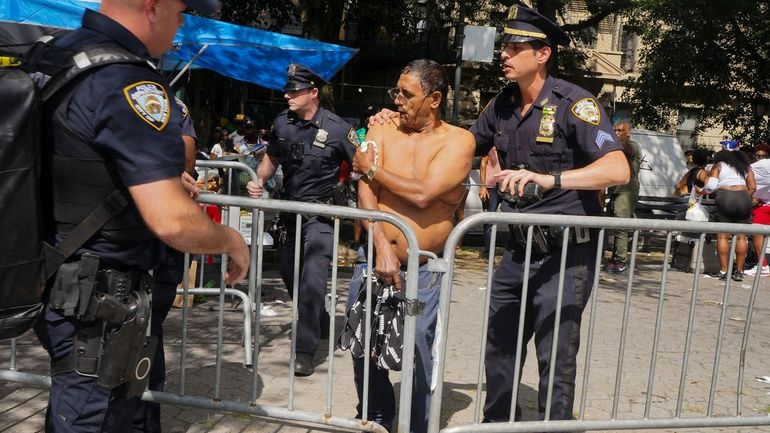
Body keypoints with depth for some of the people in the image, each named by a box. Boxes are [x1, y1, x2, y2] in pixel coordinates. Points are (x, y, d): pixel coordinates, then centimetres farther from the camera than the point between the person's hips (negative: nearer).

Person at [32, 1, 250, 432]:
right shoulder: (131, 83, -23)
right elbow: (172, 222, -29)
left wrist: (158, 175, 25)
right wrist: (232, 239, -10)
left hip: (51, 283, 9)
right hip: (95, 302, -9)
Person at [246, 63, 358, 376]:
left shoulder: (336, 128, -13)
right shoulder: (282, 123, 2)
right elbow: (271, 159, 16)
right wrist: (260, 181, -2)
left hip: (321, 213, -6)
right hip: (289, 210, 6)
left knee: (312, 282, -15)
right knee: (289, 274, 18)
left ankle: (305, 351, -8)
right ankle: (320, 324, 41)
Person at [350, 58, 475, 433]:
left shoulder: (458, 141, -4)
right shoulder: (381, 132, 5)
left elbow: (422, 194, -18)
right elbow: (366, 196, -8)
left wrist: (371, 169, -6)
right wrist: (382, 248, -21)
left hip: (425, 269, -3)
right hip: (374, 258, 3)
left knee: (417, 353, -6)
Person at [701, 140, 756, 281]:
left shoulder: (718, 166, 9)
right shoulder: (746, 166, 17)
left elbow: (711, 186, -3)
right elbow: (753, 187, 9)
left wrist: (702, 191, 16)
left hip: (724, 197, -3)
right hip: (743, 198, 3)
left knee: (723, 236, 1)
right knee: (741, 236, 6)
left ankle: (724, 271, -1)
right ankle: (739, 271, 7)